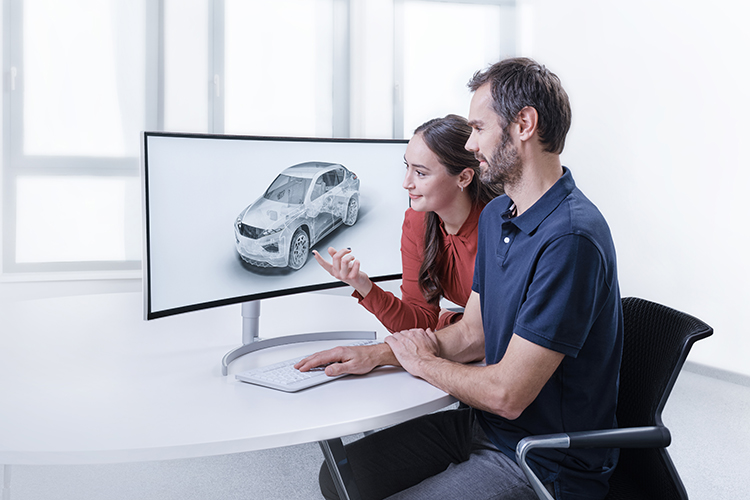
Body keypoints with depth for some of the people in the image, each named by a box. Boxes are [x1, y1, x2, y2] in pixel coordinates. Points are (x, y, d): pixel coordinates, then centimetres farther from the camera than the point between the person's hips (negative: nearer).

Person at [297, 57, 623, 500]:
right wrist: (377, 354, 1)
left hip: (544, 465, -8)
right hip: (483, 426, 8)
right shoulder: (495, 216, 6)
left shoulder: (571, 238, -27)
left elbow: (507, 394, -26)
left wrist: (421, 362, -8)